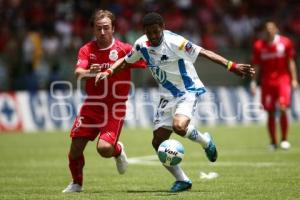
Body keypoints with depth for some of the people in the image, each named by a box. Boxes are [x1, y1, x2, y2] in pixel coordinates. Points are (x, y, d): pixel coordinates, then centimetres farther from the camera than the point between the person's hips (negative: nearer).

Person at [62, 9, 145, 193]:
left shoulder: (124, 49, -7)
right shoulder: (87, 50, 0)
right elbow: (78, 73, -16)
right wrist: (89, 72, -37)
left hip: (115, 108, -3)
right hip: (92, 105, 3)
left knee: (104, 148, -21)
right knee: (76, 146, -1)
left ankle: (118, 150, 16)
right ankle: (76, 183, 24)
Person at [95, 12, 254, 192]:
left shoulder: (175, 42, -21)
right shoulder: (142, 44, -3)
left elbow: (204, 53, -21)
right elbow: (125, 61, 15)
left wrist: (231, 66, -28)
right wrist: (108, 72, -3)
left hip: (188, 91, -6)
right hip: (168, 96, 6)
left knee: (179, 126, -33)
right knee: (158, 142, 0)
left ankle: (205, 140, -1)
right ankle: (182, 180, 12)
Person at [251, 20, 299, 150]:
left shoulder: (285, 42, 0)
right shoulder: (259, 45, 1)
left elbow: (291, 62, 6)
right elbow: (255, 65, 7)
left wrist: (294, 79, 2)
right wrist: (253, 82, 1)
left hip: (283, 79, -1)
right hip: (267, 82, 1)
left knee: (283, 108, -15)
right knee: (270, 113, 2)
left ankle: (284, 139, 0)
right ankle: (273, 142, 13)